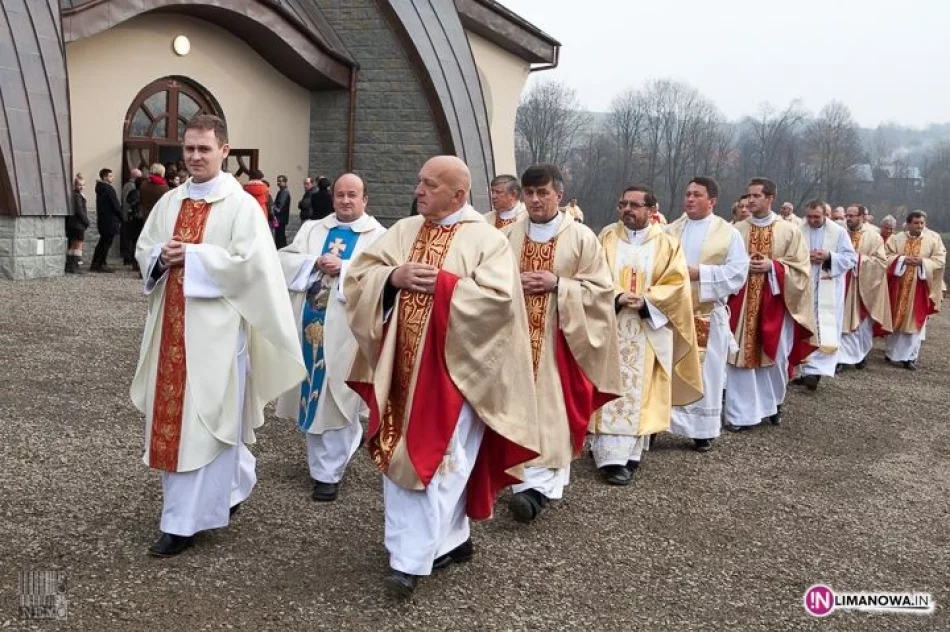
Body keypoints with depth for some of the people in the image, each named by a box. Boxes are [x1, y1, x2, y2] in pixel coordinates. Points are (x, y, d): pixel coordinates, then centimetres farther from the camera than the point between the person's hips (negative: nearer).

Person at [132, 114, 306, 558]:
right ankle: (232, 482, 34)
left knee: (201, 420, -2)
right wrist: (162, 257, -9)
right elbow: (143, 251, 14)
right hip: (171, 324, 7)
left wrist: (190, 256, -16)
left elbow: (249, 262, -16)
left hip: (215, 327, -7)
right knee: (172, 416, 12)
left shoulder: (241, 205, -7)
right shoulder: (169, 202, 12)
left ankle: (183, 522, 6)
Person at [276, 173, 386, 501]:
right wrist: (314, 263, -13)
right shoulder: (312, 228, 13)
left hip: (345, 331, -5)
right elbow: (284, 259, 3)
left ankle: (328, 472, 10)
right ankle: (350, 438, 35)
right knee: (313, 394, 12)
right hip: (309, 324, 5)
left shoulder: (377, 235, 0)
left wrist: (343, 268, -19)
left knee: (335, 398, 0)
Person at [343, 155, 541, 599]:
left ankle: (412, 560, 2)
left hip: (454, 368, -6)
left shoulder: (487, 240, -6)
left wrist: (442, 284, -17)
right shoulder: (404, 230, 10)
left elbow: (499, 298, -18)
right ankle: (451, 540, 25)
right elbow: (358, 273, 6)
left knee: (434, 459, -4)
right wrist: (393, 276, -13)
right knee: (401, 455, 10)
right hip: (403, 365, 6)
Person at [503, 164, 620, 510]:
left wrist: (557, 284, -14)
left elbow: (600, 290, -2)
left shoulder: (582, 238, 0)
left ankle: (536, 486, -8)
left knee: (551, 405, -7)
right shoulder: (507, 236, 8)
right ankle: (534, 481, 11)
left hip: (558, 338, -3)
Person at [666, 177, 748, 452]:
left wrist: (700, 273, -17)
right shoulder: (672, 230, 10)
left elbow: (738, 271, -8)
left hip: (708, 314, -2)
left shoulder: (728, 233, 1)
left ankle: (703, 429, 14)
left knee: (705, 370, 4)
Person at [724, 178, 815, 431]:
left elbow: (800, 269, -2)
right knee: (742, 355, -1)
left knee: (775, 356, 10)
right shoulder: (737, 230, 2)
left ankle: (773, 404, 34)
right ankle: (740, 414, 6)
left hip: (776, 302, 0)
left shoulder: (789, 231, 0)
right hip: (742, 301, 0)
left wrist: (772, 266, -15)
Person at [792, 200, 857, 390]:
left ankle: (814, 370, -8)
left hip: (829, 290, -2)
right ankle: (808, 370, 15)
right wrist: (803, 257, -14)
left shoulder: (839, 232, 0)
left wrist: (829, 257, -16)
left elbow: (851, 258, -1)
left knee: (826, 330, -8)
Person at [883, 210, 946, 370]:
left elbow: (940, 261, -4)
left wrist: (922, 262, -19)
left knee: (914, 321, 0)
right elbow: (887, 257, -2)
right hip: (898, 286, 1)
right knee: (895, 320, 9)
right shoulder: (897, 239, 2)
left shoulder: (934, 239, 0)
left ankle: (910, 357, 5)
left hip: (919, 287, -1)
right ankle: (892, 353, 22)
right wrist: (903, 260, -17)